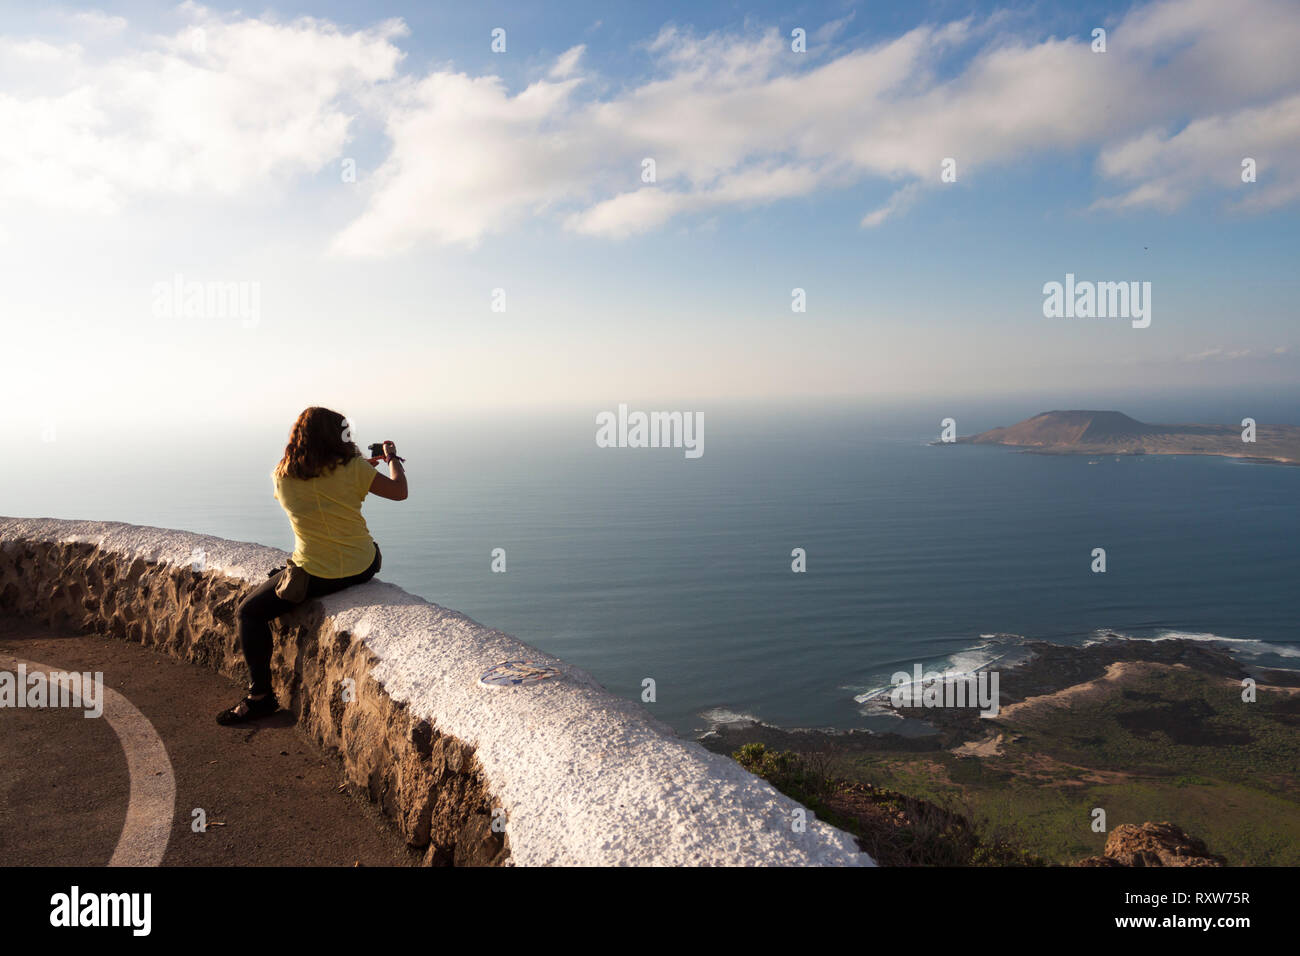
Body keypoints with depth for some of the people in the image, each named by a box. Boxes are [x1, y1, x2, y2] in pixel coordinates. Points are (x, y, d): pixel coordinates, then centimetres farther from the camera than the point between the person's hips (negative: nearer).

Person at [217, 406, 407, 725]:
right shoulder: (352, 468, -9)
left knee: (250, 612, 15)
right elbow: (400, 491, -1)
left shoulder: (281, 477, -5)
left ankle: (260, 696, 13)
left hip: (316, 576, -2)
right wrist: (392, 458, 17)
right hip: (363, 567, 2)